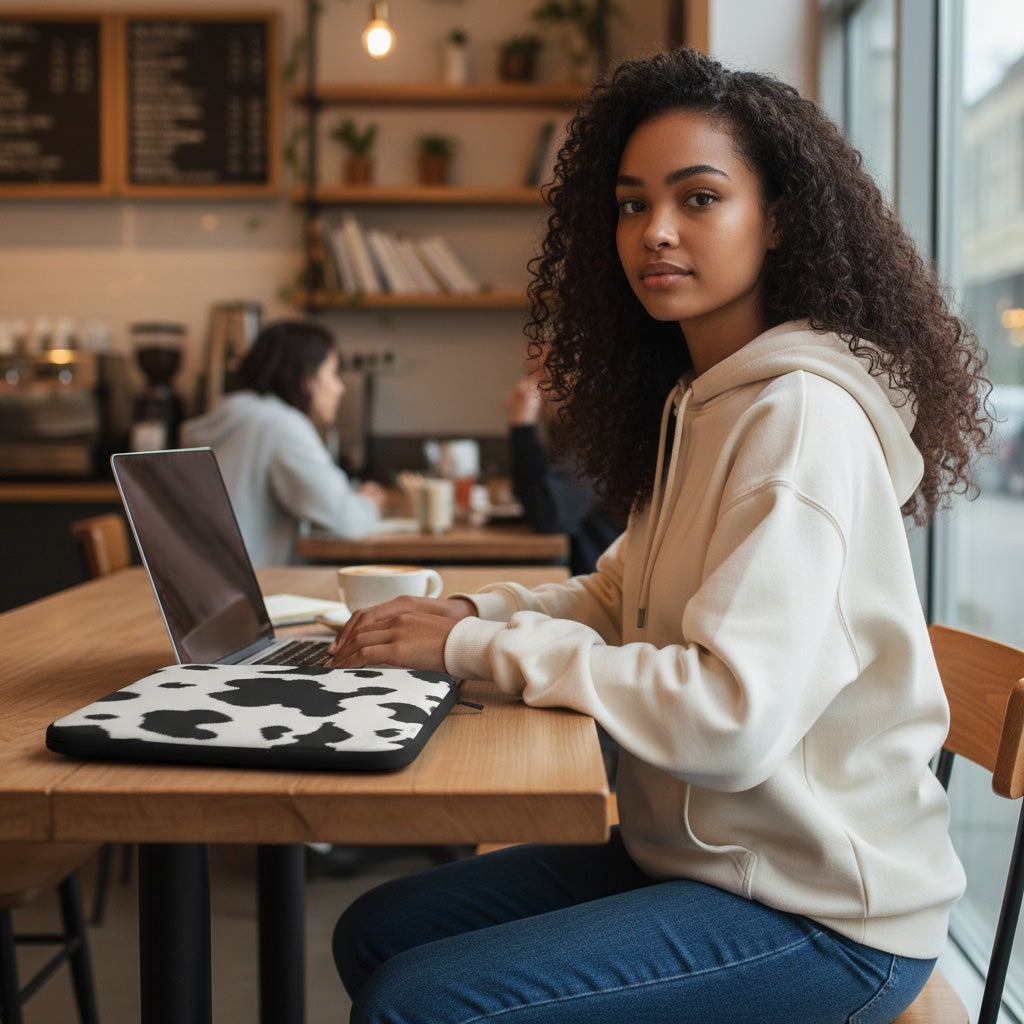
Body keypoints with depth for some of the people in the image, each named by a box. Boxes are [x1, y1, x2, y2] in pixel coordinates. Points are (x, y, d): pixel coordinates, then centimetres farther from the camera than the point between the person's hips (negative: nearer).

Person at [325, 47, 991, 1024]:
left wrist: (475, 647, -21)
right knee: (373, 933, 9)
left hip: (823, 918, -9)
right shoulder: (695, 402, 9)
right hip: (695, 853, 9)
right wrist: (466, 613, -2)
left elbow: (732, 717, -29)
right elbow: (619, 598, 17)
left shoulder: (804, 413, -21)